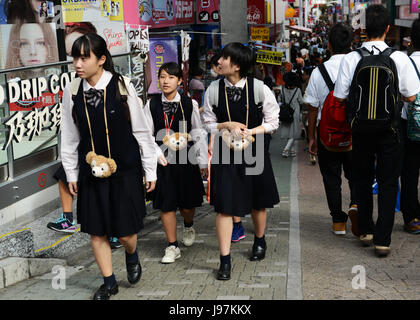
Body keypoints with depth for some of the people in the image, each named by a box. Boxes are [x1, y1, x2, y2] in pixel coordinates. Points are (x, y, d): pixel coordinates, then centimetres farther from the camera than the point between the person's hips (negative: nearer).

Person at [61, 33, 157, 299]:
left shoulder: (122, 87, -12)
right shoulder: (72, 92, -3)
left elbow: (142, 131, -5)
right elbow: (69, 137, 8)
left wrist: (150, 170, -1)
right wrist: (71, 174, 10)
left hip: (125, 170, -3)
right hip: (91, 173, 3)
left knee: (126, 232, 2)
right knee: (96, 232, 8)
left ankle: (132, 256, 39)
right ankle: (109, 283, 28)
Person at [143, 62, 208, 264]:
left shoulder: (190, 104, -2)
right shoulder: (152, 105, -1)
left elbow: (198, 135, 2)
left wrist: (203, 163, 3)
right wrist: (158, 153, -14)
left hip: (186, 160, 0)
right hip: (162, 162, 0)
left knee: (187, 204, 9)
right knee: (166, 205, 3)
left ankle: (188, 226, 44)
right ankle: (172, 247, 16)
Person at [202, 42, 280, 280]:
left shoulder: (260, 89, -9)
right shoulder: (214, 90, -5)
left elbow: (273, 122, -2)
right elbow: (208, 123, 4)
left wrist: (250, 132, -16)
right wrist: (228, 125, -14)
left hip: (254, 152, 0)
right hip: (225, 153, 0)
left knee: (258, 203, 17)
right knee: (224, 205, -5)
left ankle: (260, 240, 45)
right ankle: (225, 261, 3)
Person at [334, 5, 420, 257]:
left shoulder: (351, 59, -9)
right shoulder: (399, 59, -11)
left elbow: (340, 97, -7)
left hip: (361, 129, 2)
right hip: (390, 131, -1)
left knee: (362, 179, 18)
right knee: (388, 183, 7)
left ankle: (366, 231, 29)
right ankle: (383, 240, 5)